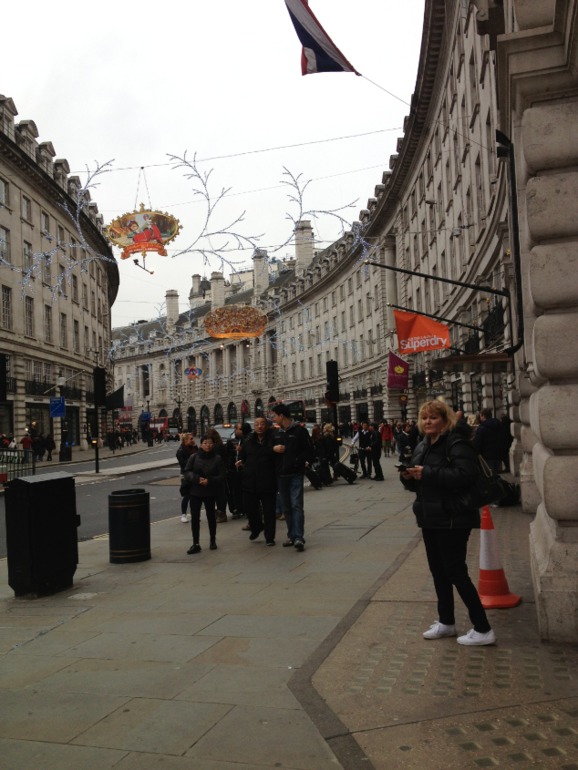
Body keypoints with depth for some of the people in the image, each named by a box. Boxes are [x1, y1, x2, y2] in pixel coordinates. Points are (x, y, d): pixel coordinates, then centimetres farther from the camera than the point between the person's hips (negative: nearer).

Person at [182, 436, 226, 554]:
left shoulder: (217, 458, -3)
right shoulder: (194, 457, -1)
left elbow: (222, 476, -6)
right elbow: (186, 472, -3)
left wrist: (209, 481, -20)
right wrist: (196, 479, -19)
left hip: (210, 492, -1)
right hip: (195, 491, 1)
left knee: (211, 516, 11)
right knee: (195, 517, -2)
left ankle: (213, 541, 26)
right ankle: (196, 544, 3)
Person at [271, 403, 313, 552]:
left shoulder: (300, 431, -5)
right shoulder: (276, 433, 13)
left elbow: (308, 451, -7)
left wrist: (297, 462, -16)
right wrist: (273, 448, -5)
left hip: (295, 474, -6)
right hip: (281, 474, 6)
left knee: (296, 505, -12)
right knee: (287, 507, 10)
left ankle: (299, 537, -12)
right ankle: (292, 535, 18)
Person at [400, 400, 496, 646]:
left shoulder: (456, 444, -13)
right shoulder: (422, 447, 14)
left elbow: (464, 475, -29)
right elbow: (418, 483, 21)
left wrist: (427, 473, -26)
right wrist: (408, 476, -3)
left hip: (452, 519, -9)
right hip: (430, 518, 9)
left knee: (456, 572, -5)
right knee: (438, 571, 15)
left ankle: (483, 629, 6)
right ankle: (446, 622, 29)